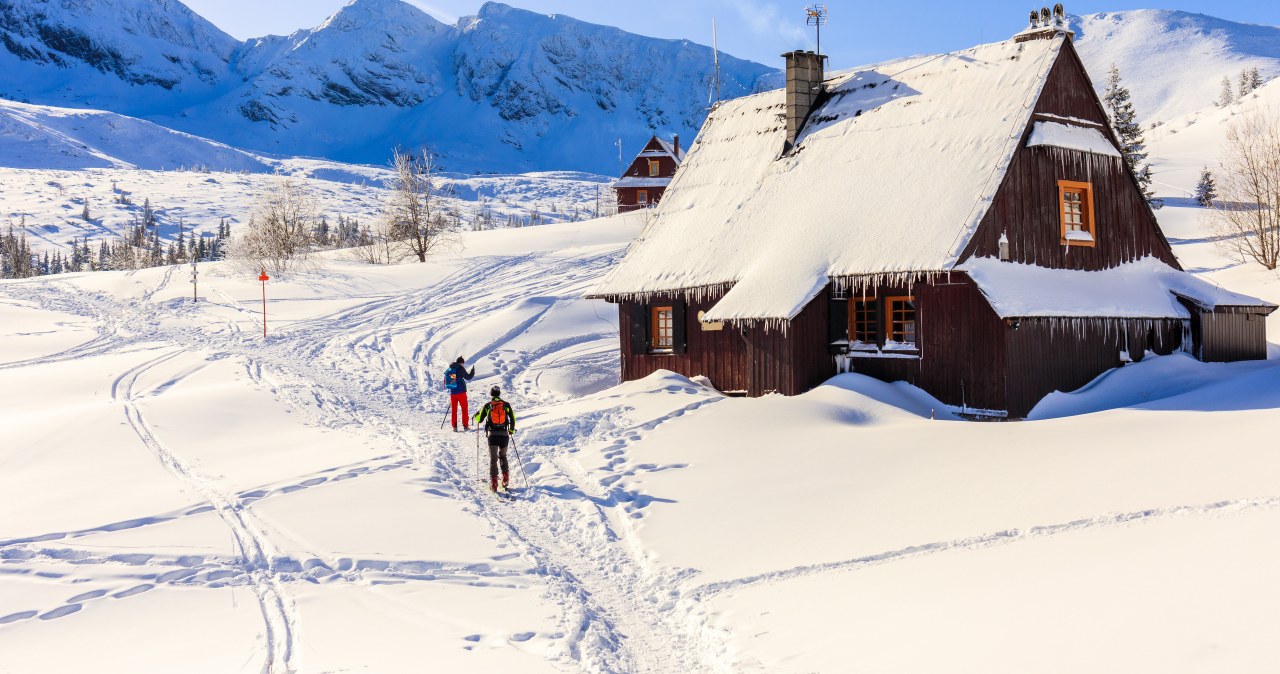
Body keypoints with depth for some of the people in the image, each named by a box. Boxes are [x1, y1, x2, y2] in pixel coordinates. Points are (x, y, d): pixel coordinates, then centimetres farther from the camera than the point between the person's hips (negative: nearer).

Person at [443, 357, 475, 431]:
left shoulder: (449, 369, 7)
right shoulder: (460, 369, -9)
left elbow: (445, 379, 14)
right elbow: (468, 377, -4)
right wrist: (473, 371, 11)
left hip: (452, 392, 4)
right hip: (461, 392, -4)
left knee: (454, 409, 9)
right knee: (464, 408, 7)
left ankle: (454, 427, 4)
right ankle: (465, 426, 4)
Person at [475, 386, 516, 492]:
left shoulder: (487, 405, 2)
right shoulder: (506, 405, 4)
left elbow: (479, 419, 6)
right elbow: (513, 418, 5)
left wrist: (477, 415, 30)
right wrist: (511, 430, 21)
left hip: (492, 434, -1)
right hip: (504, 434, 1)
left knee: (493, 459, 1)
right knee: (503, 456, 20)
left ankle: (493, 483, -8)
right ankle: (505, 479, 7)